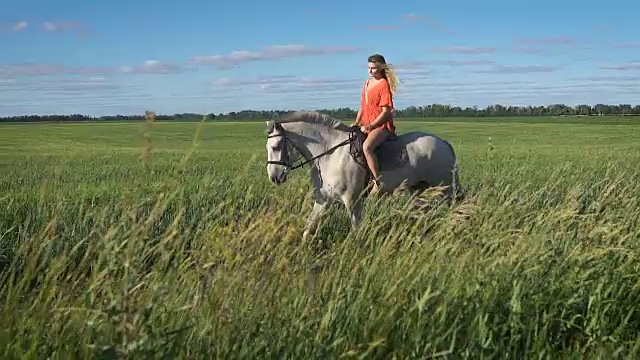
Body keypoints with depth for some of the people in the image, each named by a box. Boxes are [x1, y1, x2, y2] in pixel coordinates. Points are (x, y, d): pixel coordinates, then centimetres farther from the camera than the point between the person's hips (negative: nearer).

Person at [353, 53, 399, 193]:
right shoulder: (367, 83, 16)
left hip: (382, 125, -9)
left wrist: (370, 126, -20)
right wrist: (356, 124, 8)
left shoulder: (384, 85, -9)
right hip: (367, 126, 9)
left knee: (366, 146, -34)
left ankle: (378, 182, -32)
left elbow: (385, 111, -14)